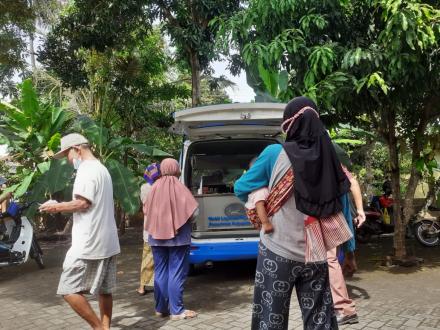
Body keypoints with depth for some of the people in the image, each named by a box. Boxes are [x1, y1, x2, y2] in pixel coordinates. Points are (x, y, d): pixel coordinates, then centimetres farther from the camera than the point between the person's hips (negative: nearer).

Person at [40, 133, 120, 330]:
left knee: (69, 290, -3)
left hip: (89, 243, -10)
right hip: (107, 241, 10)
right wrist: (63, 208, 19)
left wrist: (56, 207, -6)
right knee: (104, 290, 13)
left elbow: (83, 203, -20)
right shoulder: (102, 169, 19)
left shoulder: (86, 169, -12)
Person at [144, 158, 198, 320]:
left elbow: (147, 211, 10)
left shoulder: (155, 188, 2)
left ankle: (160, 308, 19)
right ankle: (176, 310, 5)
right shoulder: (179, 187, -9)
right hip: (177, 237, -4)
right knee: (176, 273, 1)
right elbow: (191, 211, -10)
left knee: (160, 272, 12)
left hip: (157, 237, 4)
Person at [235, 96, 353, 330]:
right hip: (316, 255, 4)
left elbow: (240, 188, -2)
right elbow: (337, 204, 8)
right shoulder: (326, 157, 1)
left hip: (278, 251, -4)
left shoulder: (275, 153, -11)